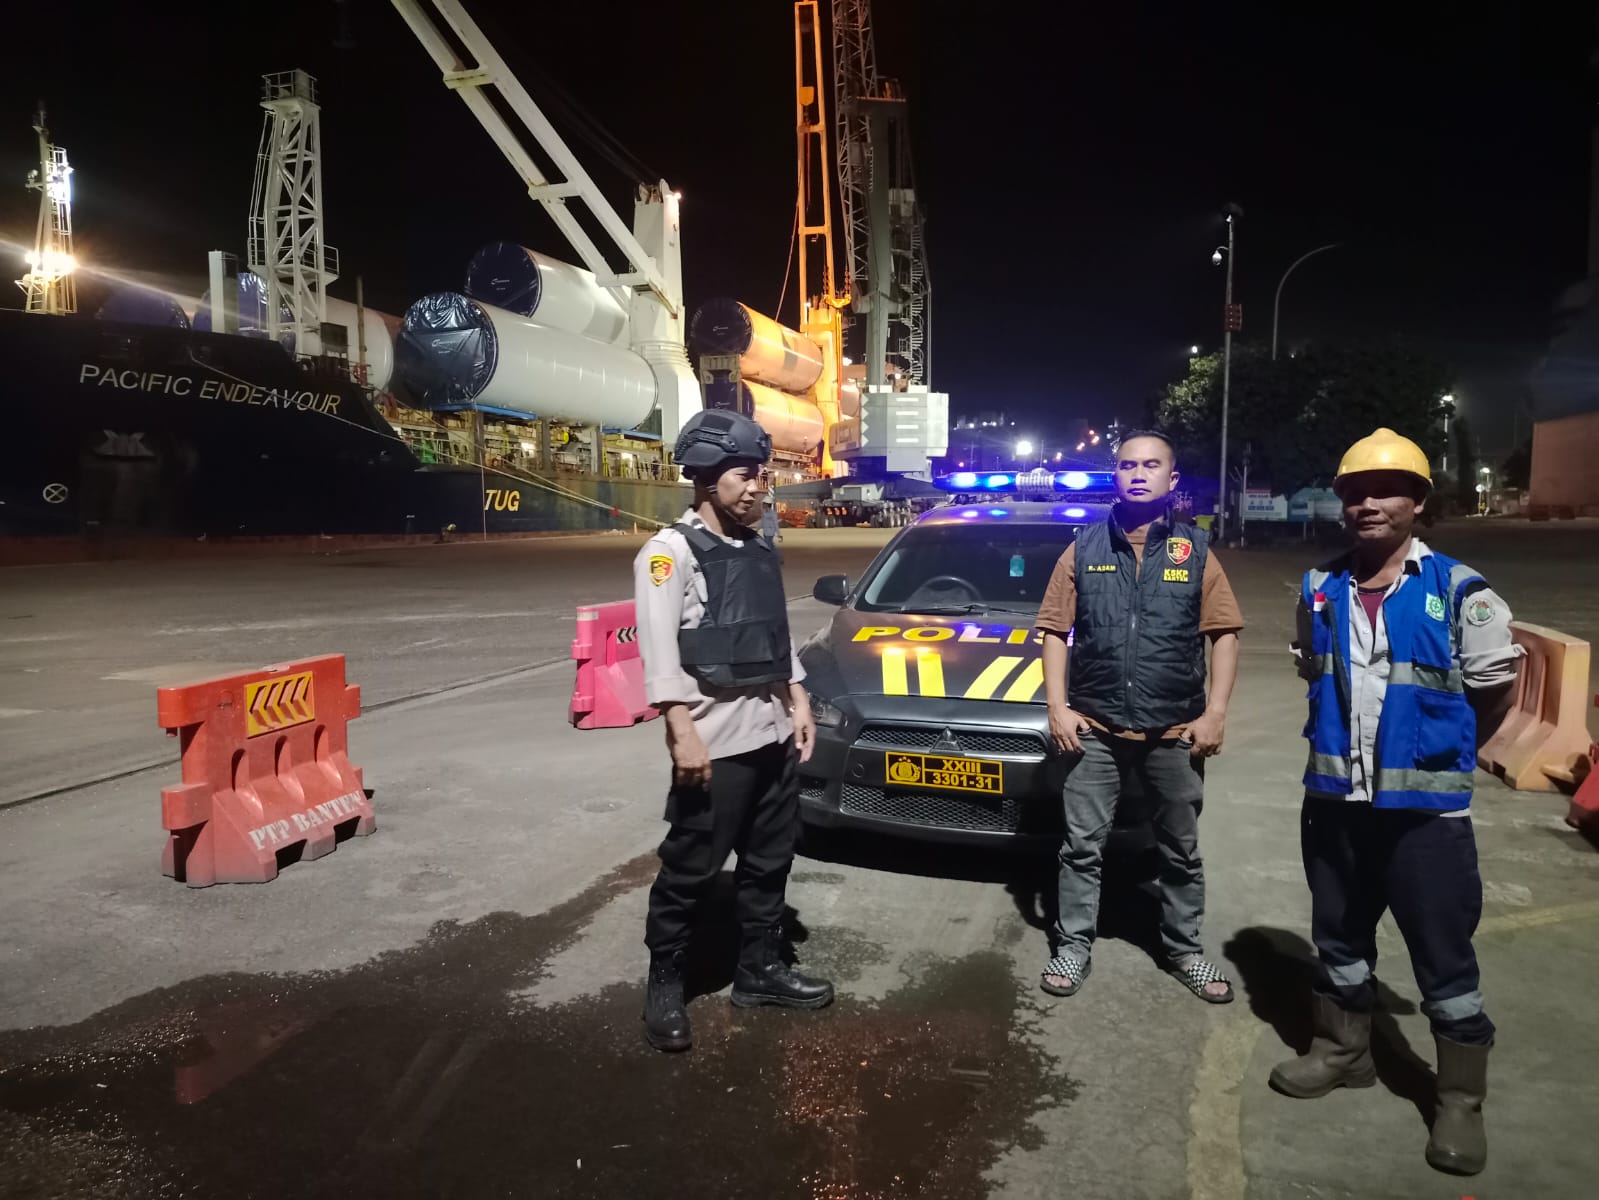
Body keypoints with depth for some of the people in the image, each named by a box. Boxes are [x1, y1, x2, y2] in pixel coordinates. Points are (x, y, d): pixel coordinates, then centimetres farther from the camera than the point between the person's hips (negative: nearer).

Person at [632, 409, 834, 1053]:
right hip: (714, 741, -8)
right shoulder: (670, 551, -10)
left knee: (769, 861, 16)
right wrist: (683, 734, -23)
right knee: (691, 869, 2)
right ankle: (664, 984, 18)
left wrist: (799, 705, 14)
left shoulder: (760, 551, 14)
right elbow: (660, 651, -17)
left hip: (772, 732, 8)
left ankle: (760, 969, 30)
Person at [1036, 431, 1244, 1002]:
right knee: (1082, 845, 7)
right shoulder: (1084, 548, 2)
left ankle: (1185, 948, 32)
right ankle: (1073, 946, 22)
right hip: (1095, 728, 0)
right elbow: (1055, 630, 3)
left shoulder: (1195, 551, 2)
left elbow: (1224, 634, 2)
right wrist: (1057, 707, -5)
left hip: (1175, 731, 1)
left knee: (1181, 850, 15)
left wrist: (1215, 713, -6)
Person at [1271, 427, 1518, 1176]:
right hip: (1334, 800, 4)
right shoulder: (1319, 592, 3)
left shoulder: (1459, 592, -9)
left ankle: (1461, 1102, 20)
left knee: (1445, 961, 5)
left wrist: (1440, 753, 10)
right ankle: (1342, 1052, 36)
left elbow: (1494, 691, 1)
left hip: (1426, 808, -4)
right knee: (1339, 939, 18)